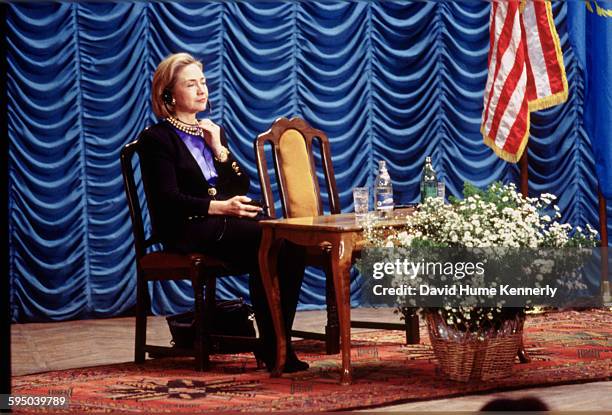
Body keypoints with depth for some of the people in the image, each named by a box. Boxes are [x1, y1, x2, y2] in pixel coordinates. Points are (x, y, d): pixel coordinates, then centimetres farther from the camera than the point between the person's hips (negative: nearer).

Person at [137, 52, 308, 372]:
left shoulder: (212, 132, 22)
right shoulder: (156, 138, 1)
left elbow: (242, 185, 15)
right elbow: (168, 199, -11)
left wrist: (218, 148, 1)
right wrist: (220, 207, -23)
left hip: (226, 225, 7)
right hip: (187, 231, -7)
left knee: (289, 246, -23)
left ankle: (278, 344, -22)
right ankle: (272, 348, -23)